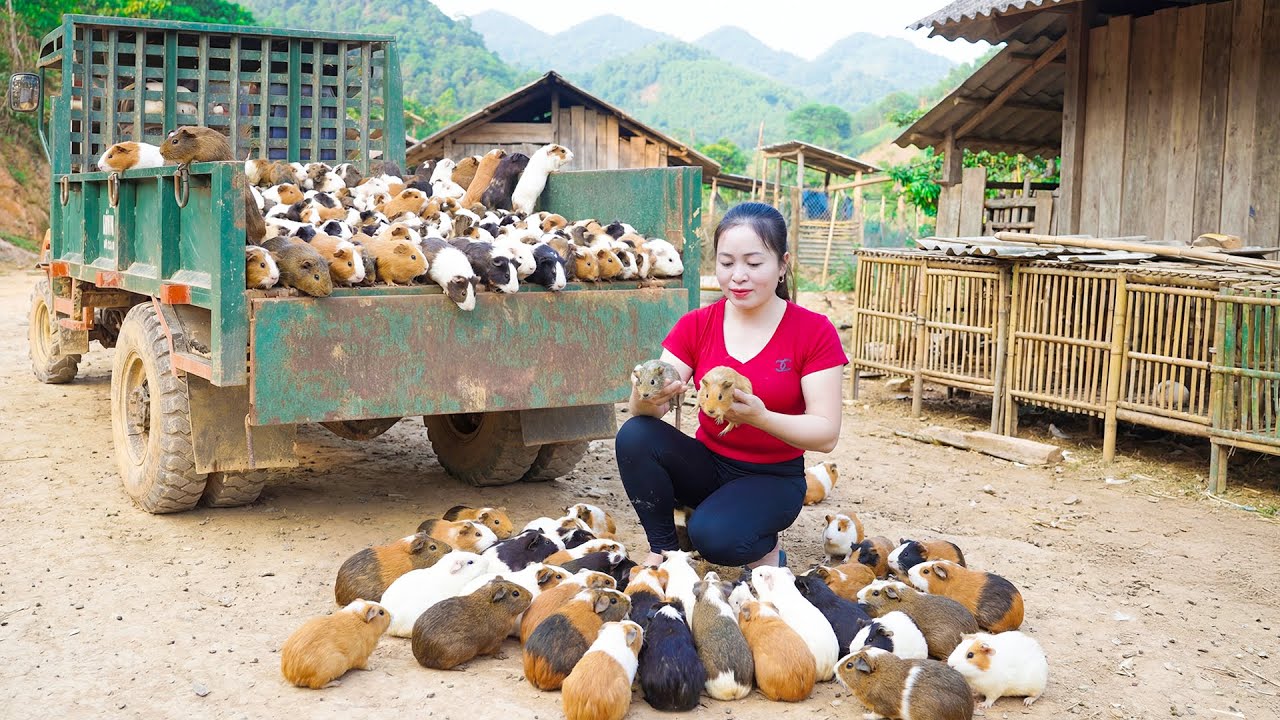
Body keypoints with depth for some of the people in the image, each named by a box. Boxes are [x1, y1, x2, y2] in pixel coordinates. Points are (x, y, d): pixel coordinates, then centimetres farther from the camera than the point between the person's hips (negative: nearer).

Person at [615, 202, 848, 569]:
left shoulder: (815, 332, -12)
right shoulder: (695, 325, -4)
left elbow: (826, 435, -17)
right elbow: (643, 410, -12)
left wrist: (760, 417, -35)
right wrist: (647, 399, -37)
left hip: (772, 477, -3)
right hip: (706, 465, 3)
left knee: (713, 536, -32)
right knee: (635, 435, -25)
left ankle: (765, 548, 3)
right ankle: (663, 549, -7)